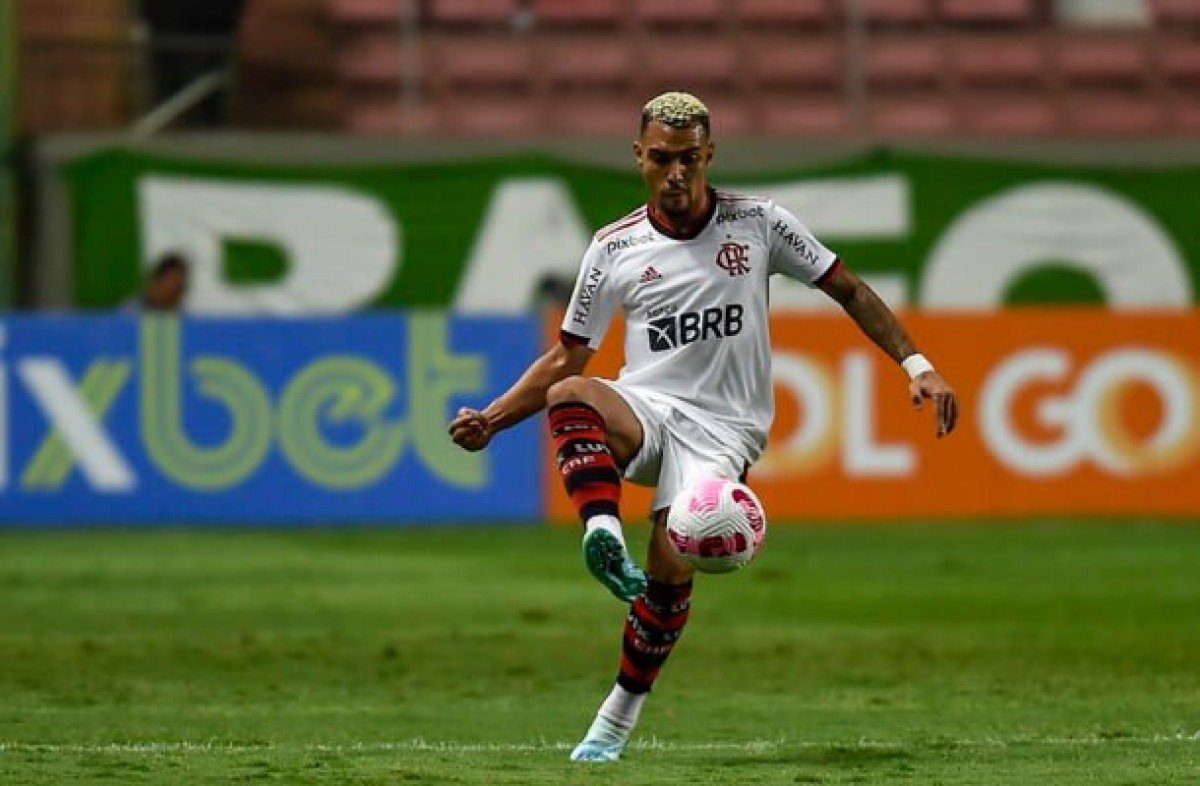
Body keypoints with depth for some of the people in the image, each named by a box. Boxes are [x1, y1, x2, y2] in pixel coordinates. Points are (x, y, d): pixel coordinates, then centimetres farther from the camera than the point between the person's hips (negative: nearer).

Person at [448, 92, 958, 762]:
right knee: (571, 397, -35)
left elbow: (848, 289, 11)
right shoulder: (615, 250, 6)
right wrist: (491, 419, -2)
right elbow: (567, 359, 12)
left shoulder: (758, 223, 3)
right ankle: (605, 538, -47)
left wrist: (917, 365, 2)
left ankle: (618, 719, -4)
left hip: (721, 427, -2)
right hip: (643, 410, 2)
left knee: (671, 570, -23)